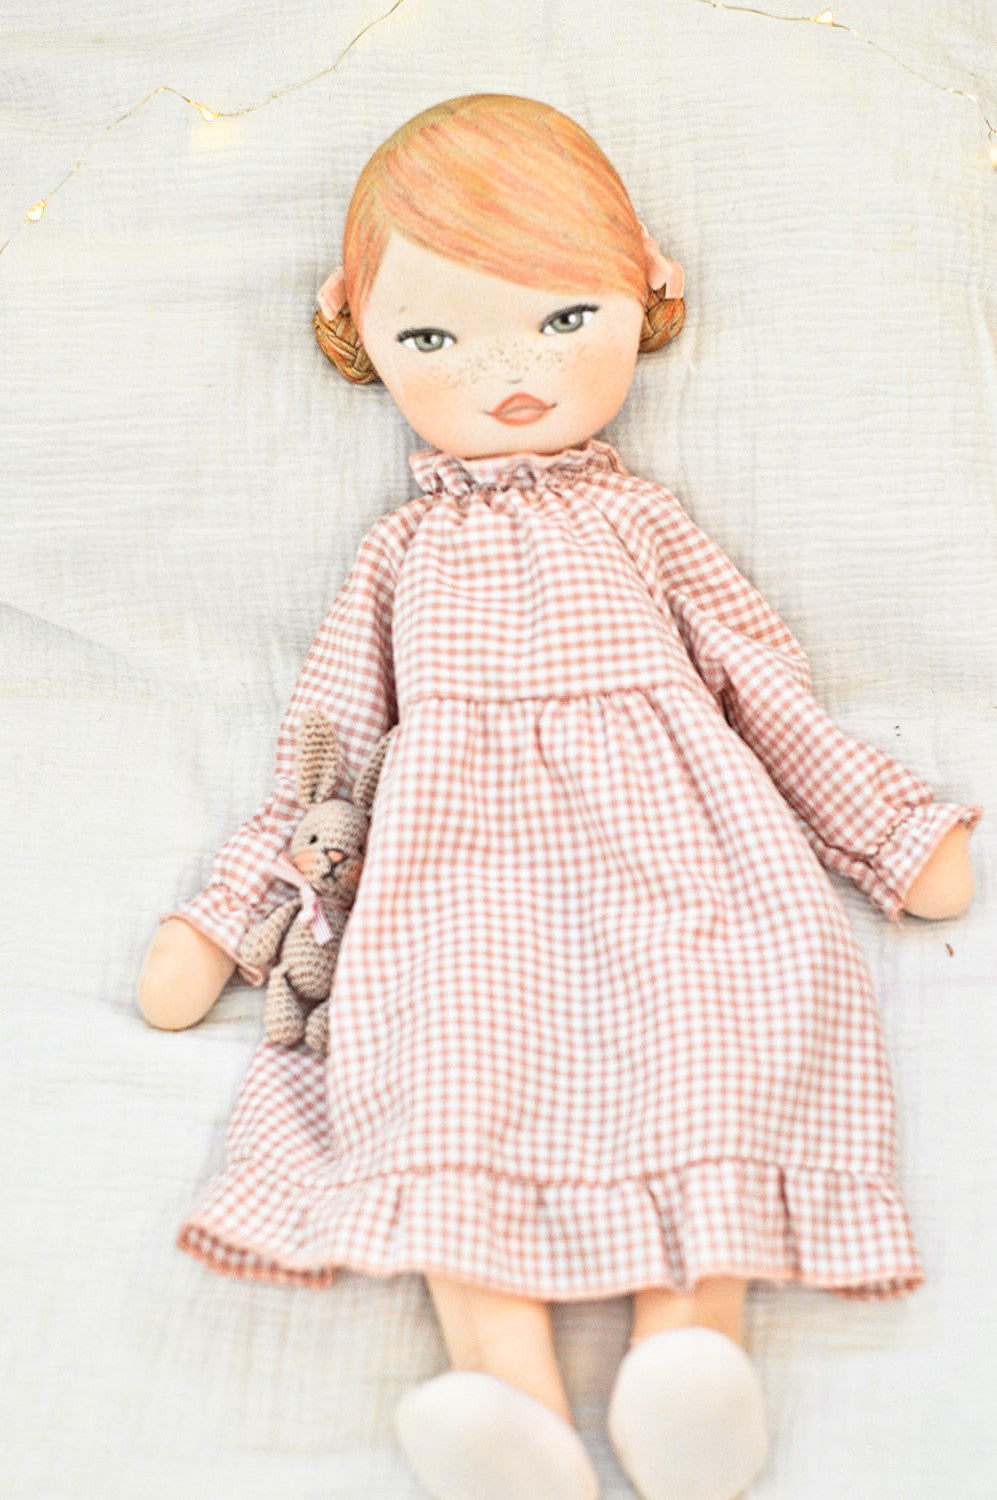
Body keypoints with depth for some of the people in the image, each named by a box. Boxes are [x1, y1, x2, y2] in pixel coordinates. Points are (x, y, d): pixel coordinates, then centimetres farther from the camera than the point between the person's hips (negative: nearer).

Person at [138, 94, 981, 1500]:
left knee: (711, 1028, -29)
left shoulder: (637, 516, 21)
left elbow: (765, 683, 22)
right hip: (465, 856, 0)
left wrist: (898, 830, 17)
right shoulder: (403, 548, 22)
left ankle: (690, 1331, -38)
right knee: (454, 1026, -30)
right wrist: (220, 917, 17)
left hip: (662, 827, 1)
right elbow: (323, 742, 22)